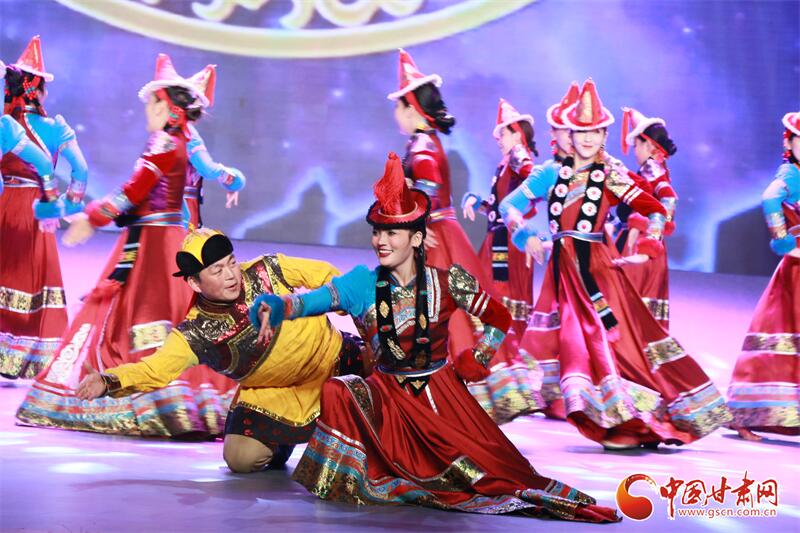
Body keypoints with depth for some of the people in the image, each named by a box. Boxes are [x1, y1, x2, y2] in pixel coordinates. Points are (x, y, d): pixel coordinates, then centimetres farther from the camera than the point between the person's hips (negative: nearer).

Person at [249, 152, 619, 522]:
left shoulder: (447, 283, -7)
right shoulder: (362, 284, -6)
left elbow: (499, 319, 4)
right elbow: (308, 302, -21)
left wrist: (471, 362, -4)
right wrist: (273, 308, -40)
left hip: (441, 394, -1)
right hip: (389, 397, 1)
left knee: (492, 470, -17)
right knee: (337, 392, -27)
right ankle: (345, 477, -6)